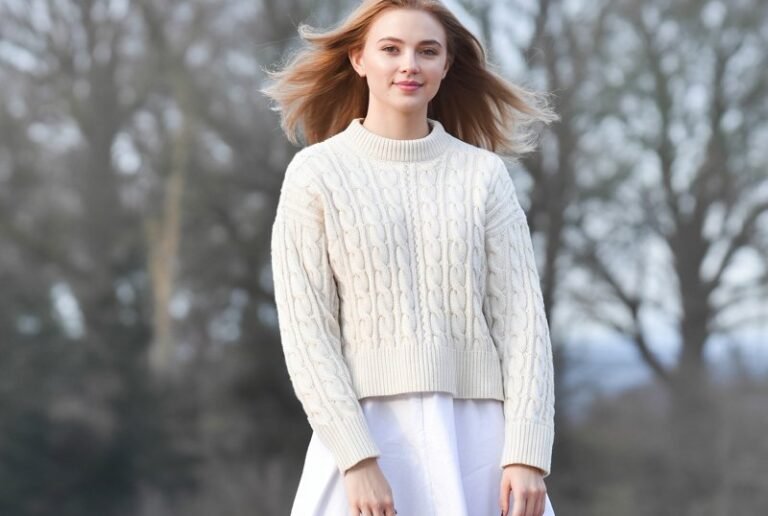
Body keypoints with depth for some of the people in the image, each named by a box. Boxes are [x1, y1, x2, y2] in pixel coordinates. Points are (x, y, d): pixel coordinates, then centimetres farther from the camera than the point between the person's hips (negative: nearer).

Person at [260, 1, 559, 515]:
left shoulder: (485, 174, 8)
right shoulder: (317, 173, 2)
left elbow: (521, 317, 3)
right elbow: (306, 332, -4)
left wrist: (527, 454, -9)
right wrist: (357, 460, -14)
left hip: (477, 435, 2)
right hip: (367, 431, -2)